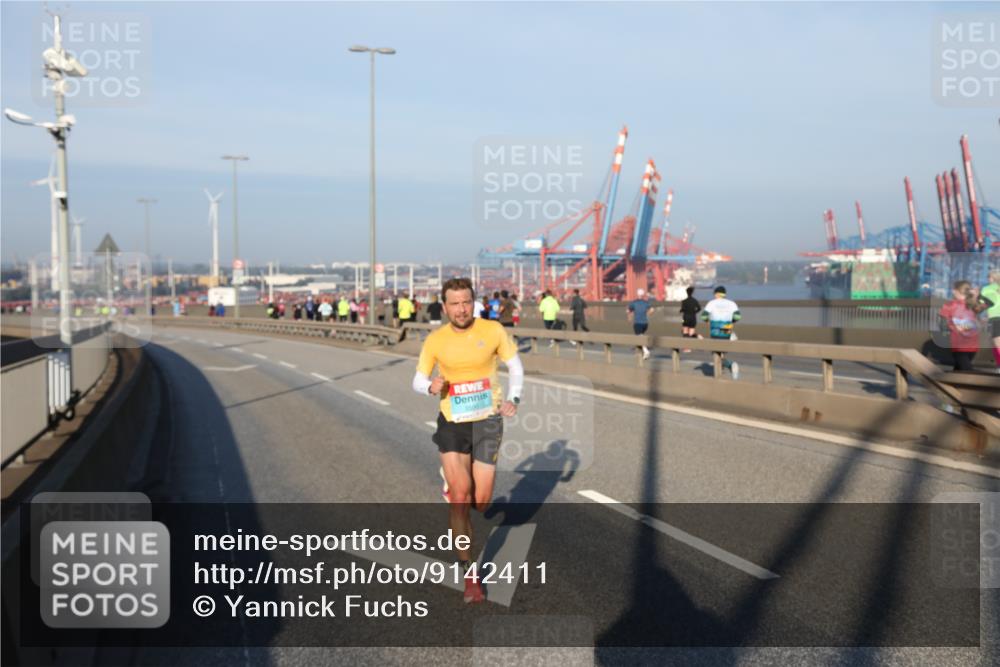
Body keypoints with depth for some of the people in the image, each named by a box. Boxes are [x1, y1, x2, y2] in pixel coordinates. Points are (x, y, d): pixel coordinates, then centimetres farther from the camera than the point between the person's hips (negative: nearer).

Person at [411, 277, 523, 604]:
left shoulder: (493, 331, -7)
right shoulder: (435, 340, -5)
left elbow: (515, 365, 7)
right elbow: (417, 381, 4)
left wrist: (513, 398, -8)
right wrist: (431, 387, -19)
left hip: (487, 421, 1)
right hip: (452, 424, 0)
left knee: (481, 501, 4)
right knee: (460, 498, -8)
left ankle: (453, 478, 42)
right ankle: (470, 573, 8)